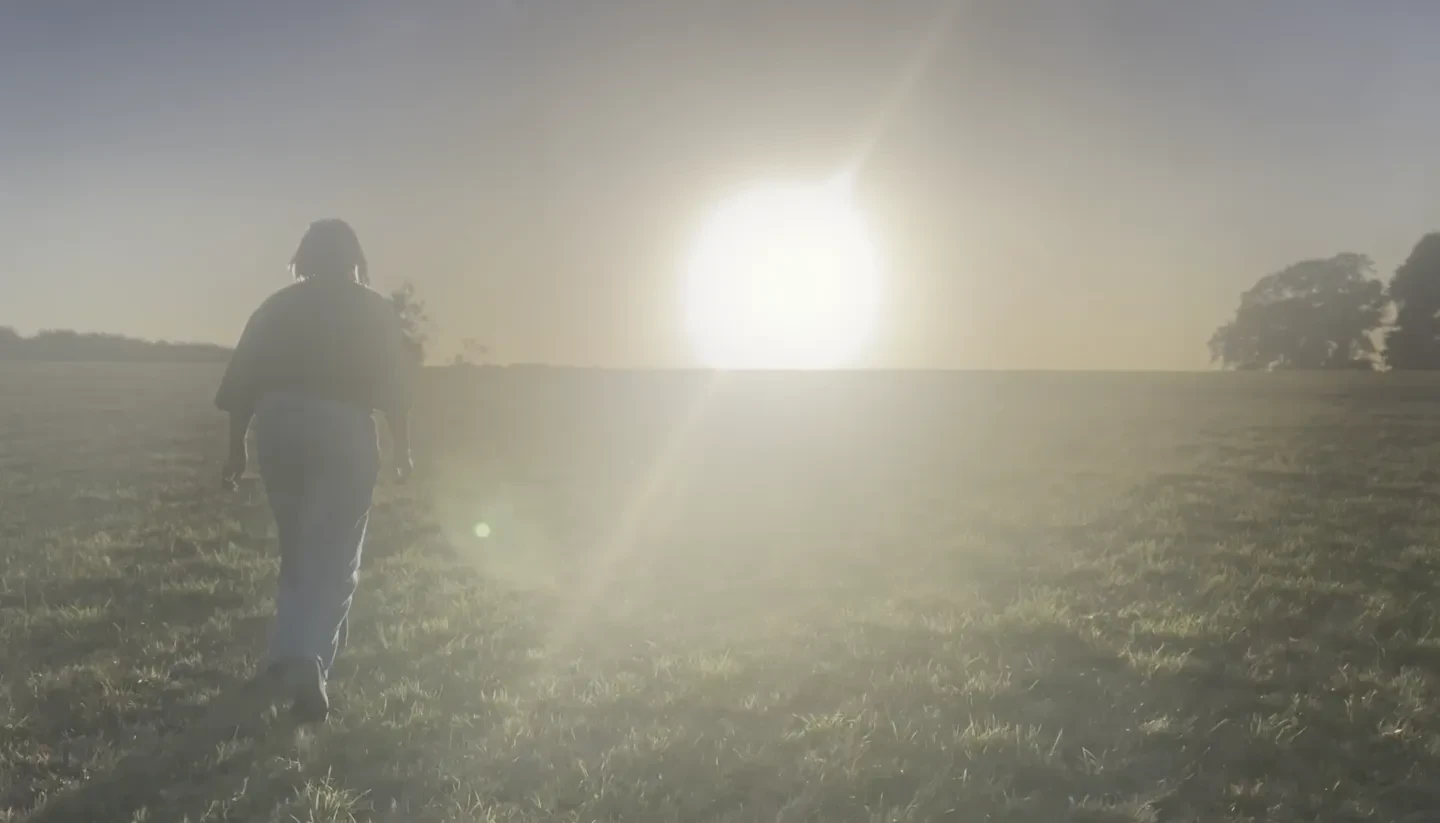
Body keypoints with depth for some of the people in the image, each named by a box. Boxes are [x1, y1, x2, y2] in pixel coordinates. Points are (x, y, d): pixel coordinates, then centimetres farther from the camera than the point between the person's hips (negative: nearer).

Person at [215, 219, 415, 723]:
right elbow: (394, 386, 1)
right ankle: (306, 660, -17)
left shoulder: (277, 306, 13)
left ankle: (292, 655, 26)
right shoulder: (373, 309, 6)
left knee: (298, 551, 19)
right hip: (343, 431, -3)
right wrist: (403, 449, 10)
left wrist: (237, 449, 14)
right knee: (333, 559, -1)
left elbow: (241, 382, 9)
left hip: (279, 428, 3)